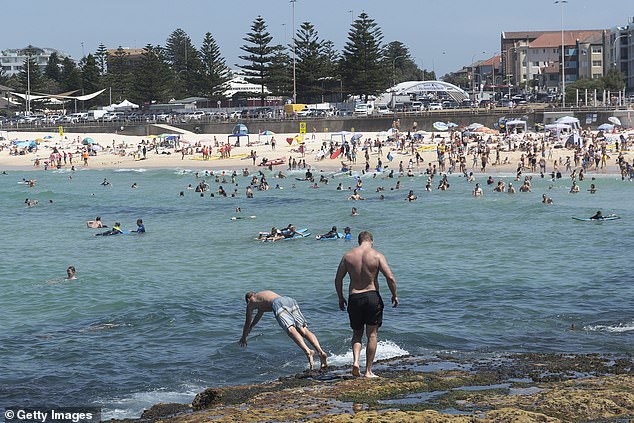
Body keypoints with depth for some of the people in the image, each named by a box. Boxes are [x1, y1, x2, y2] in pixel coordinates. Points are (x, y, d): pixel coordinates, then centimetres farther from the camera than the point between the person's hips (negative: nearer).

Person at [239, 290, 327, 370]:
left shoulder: (251, 302, 30)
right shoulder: (265, 294, 49)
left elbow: (248, 322, 39)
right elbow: (258, 315, 65)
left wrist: (243, 337, 54)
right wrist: (250, 328, 78)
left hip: (279, 304, -6)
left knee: (291, 330, -25)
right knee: (304, 330, -9)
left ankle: (308, 351, -51)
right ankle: (320, 351, -34)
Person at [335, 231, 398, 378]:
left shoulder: (348, 256, 3)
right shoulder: (377, 256, -5)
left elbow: (338, 279, 6)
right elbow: (390, 277, -12)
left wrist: (340, 298, 18)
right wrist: (394, 295, 2)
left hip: (354, 298, 2)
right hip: (372, 296, -2)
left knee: (357, 333, 17)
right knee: (372, 334, 8)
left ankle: (355, 361, -6)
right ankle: (368, 371, 7)